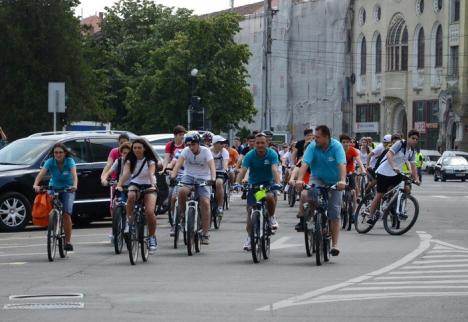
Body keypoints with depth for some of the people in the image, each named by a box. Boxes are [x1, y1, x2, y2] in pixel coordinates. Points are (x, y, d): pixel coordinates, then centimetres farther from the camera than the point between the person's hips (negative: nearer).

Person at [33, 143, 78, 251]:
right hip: (54, 188, 2)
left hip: (68, 189, -2)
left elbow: (74, 174, -33)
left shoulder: (69, 161, -17)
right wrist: (36, 185, -47)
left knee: (66, 214, -16)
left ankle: (68, 241, -8)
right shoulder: (50, 162, -15)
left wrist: (75, 185, -53)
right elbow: (41, 173, -28)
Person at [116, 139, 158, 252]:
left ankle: (152, 237, -4)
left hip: (148, 187, -2)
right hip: (135, 185, 2)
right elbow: (125, 174, -17)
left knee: (150, 212, -22)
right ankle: (129, 221, -22)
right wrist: (119, 185, -35)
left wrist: (153, 185, -44)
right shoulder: (130, 161, -1)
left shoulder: (150, 161, -7)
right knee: (131, 196, -38)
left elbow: (151, 174, -24)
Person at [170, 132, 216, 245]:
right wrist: (173, 176, -37)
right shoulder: (186, 151, -8)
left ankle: (205, 234, -10)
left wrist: (213, 178, -41)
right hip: (189, 176, 1)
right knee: (182, 191, -32)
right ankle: (182, 214, -5)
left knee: (205, 203, -16)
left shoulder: (205, 151, -11)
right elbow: (178, 163, -20)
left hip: (203, 179, -1)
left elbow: (212, 166, -24)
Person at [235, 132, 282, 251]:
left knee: (270, 197, -34)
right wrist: (237, 183, -42)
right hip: (253, 183, 2)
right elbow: (243, 170, -24)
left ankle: (271, 217, -3)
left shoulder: (272, 154, -15)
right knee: (250, 210, -6)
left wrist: (278, 183, -47)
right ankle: (249, 237, 10)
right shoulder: (250, 155, -13)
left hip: (268, 183, -2)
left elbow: (275, 170, -29)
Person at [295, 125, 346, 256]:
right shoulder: (313, 147, -13)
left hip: (334, 182, -1)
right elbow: (305, 163, -24)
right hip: (318, 179, 1)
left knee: (334, 213, -7)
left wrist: (342, 181, -49)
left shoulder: (337, 147, -19)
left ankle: (334, 244, -3)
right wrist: (299, 179, -41)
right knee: (311, 193, -34)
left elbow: (342, 164, -32)